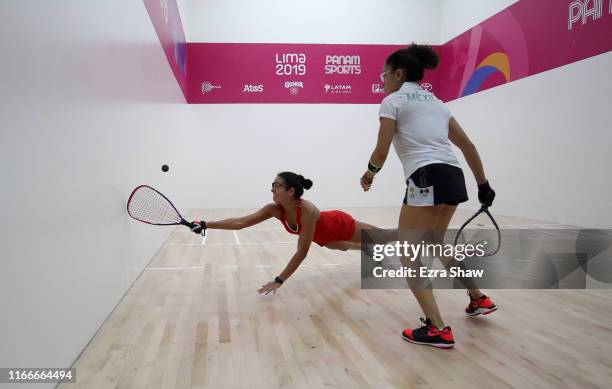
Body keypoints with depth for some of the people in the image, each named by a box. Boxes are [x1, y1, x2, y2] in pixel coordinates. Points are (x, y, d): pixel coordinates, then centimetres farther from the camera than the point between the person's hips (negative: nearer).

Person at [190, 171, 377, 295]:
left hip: (341, 225, -7)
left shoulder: (307, 211, -46)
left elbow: (302, 252, -43)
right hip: (325, 237, 7)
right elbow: (240, 222, -31)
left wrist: (280, 280, -43)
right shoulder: (275, 209, -28)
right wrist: (205, 225, -39)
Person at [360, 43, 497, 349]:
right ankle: (478, 299, 40)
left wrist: (369, 174, 17)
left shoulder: (393, 101, 3)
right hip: (454, 177, 8)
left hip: (427, 178, -8)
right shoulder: (436, 102, 23)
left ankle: (437, 330, -4)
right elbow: (468, 146, 21)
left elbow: (381, 152, -3)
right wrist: (483, 185, 25)